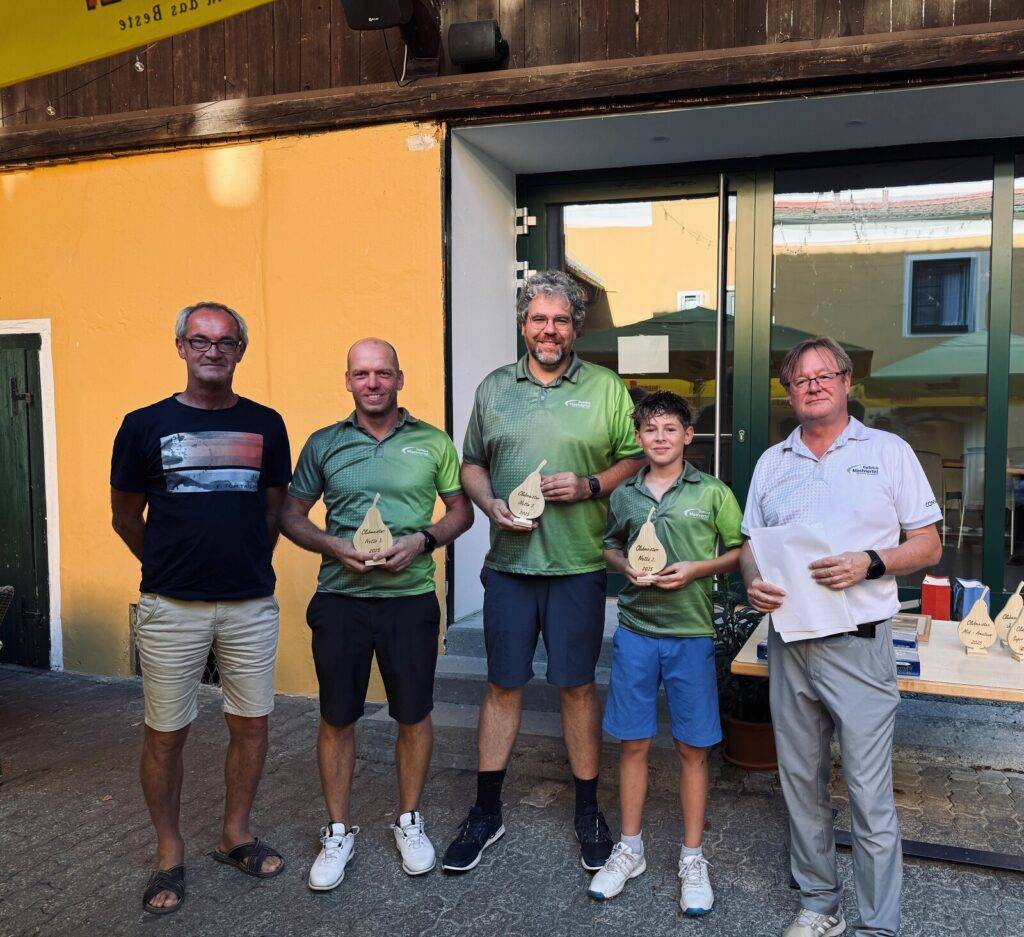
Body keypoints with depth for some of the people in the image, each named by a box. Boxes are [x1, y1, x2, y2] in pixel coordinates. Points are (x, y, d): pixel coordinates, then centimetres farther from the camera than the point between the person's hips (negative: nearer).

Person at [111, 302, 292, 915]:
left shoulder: (266, 425, 4)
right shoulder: (146, 426, -1)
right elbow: (127, 518, 9)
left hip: (251, 605, 2)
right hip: (172, 609, -1)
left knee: (251, 725, 9)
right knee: (166, 734, 7)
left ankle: (236, 835, 30)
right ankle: (170, 853, 26)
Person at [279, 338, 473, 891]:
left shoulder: (432, 443, 3)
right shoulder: (323, 444, 5)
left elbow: (461, 510, 8)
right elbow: (292, 515, 8)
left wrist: (423, 540, -11)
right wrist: (335, 547, -10)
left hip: (410, 597, 0)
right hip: (340, 597, 1)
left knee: (413, 714, 9)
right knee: (336, 717, 8)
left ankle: (409, 822, 31)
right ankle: (338, 832, 27)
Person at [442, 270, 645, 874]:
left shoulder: (606, 388, 3)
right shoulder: (494, 388, 10)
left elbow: (635, 459, 4)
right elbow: (472, 464, 14)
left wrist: (591, 486, -13)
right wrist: (491, 505, -5)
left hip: (579, 565, -2)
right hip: (509, 561, 2)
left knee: (578, 687, 7)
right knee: (503, 686, 9)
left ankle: (589, 813, 25)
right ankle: (487, 813, 24)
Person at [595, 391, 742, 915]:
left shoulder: (712, 492, -2)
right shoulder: (624, 495, 5)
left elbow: (740, 552, 3)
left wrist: (697, 569, -13)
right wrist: (626, 567, -4)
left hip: (691, 634, -2)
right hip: (635, 630, 2)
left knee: (692, 748, 7)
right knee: (633, 743, 9)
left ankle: (692, 859, 23)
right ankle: (630, 850, 26)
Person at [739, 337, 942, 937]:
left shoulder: (889, 451, 3)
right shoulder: (772, 462, 13)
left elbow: (928, 546, 2)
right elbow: (751, 544, 16)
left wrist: (868, 564, -16)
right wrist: (753, 583, -6)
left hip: (859, 645, -4)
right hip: (790, 644, 4)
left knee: (871, 796, -1)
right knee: (802, 783, 13)